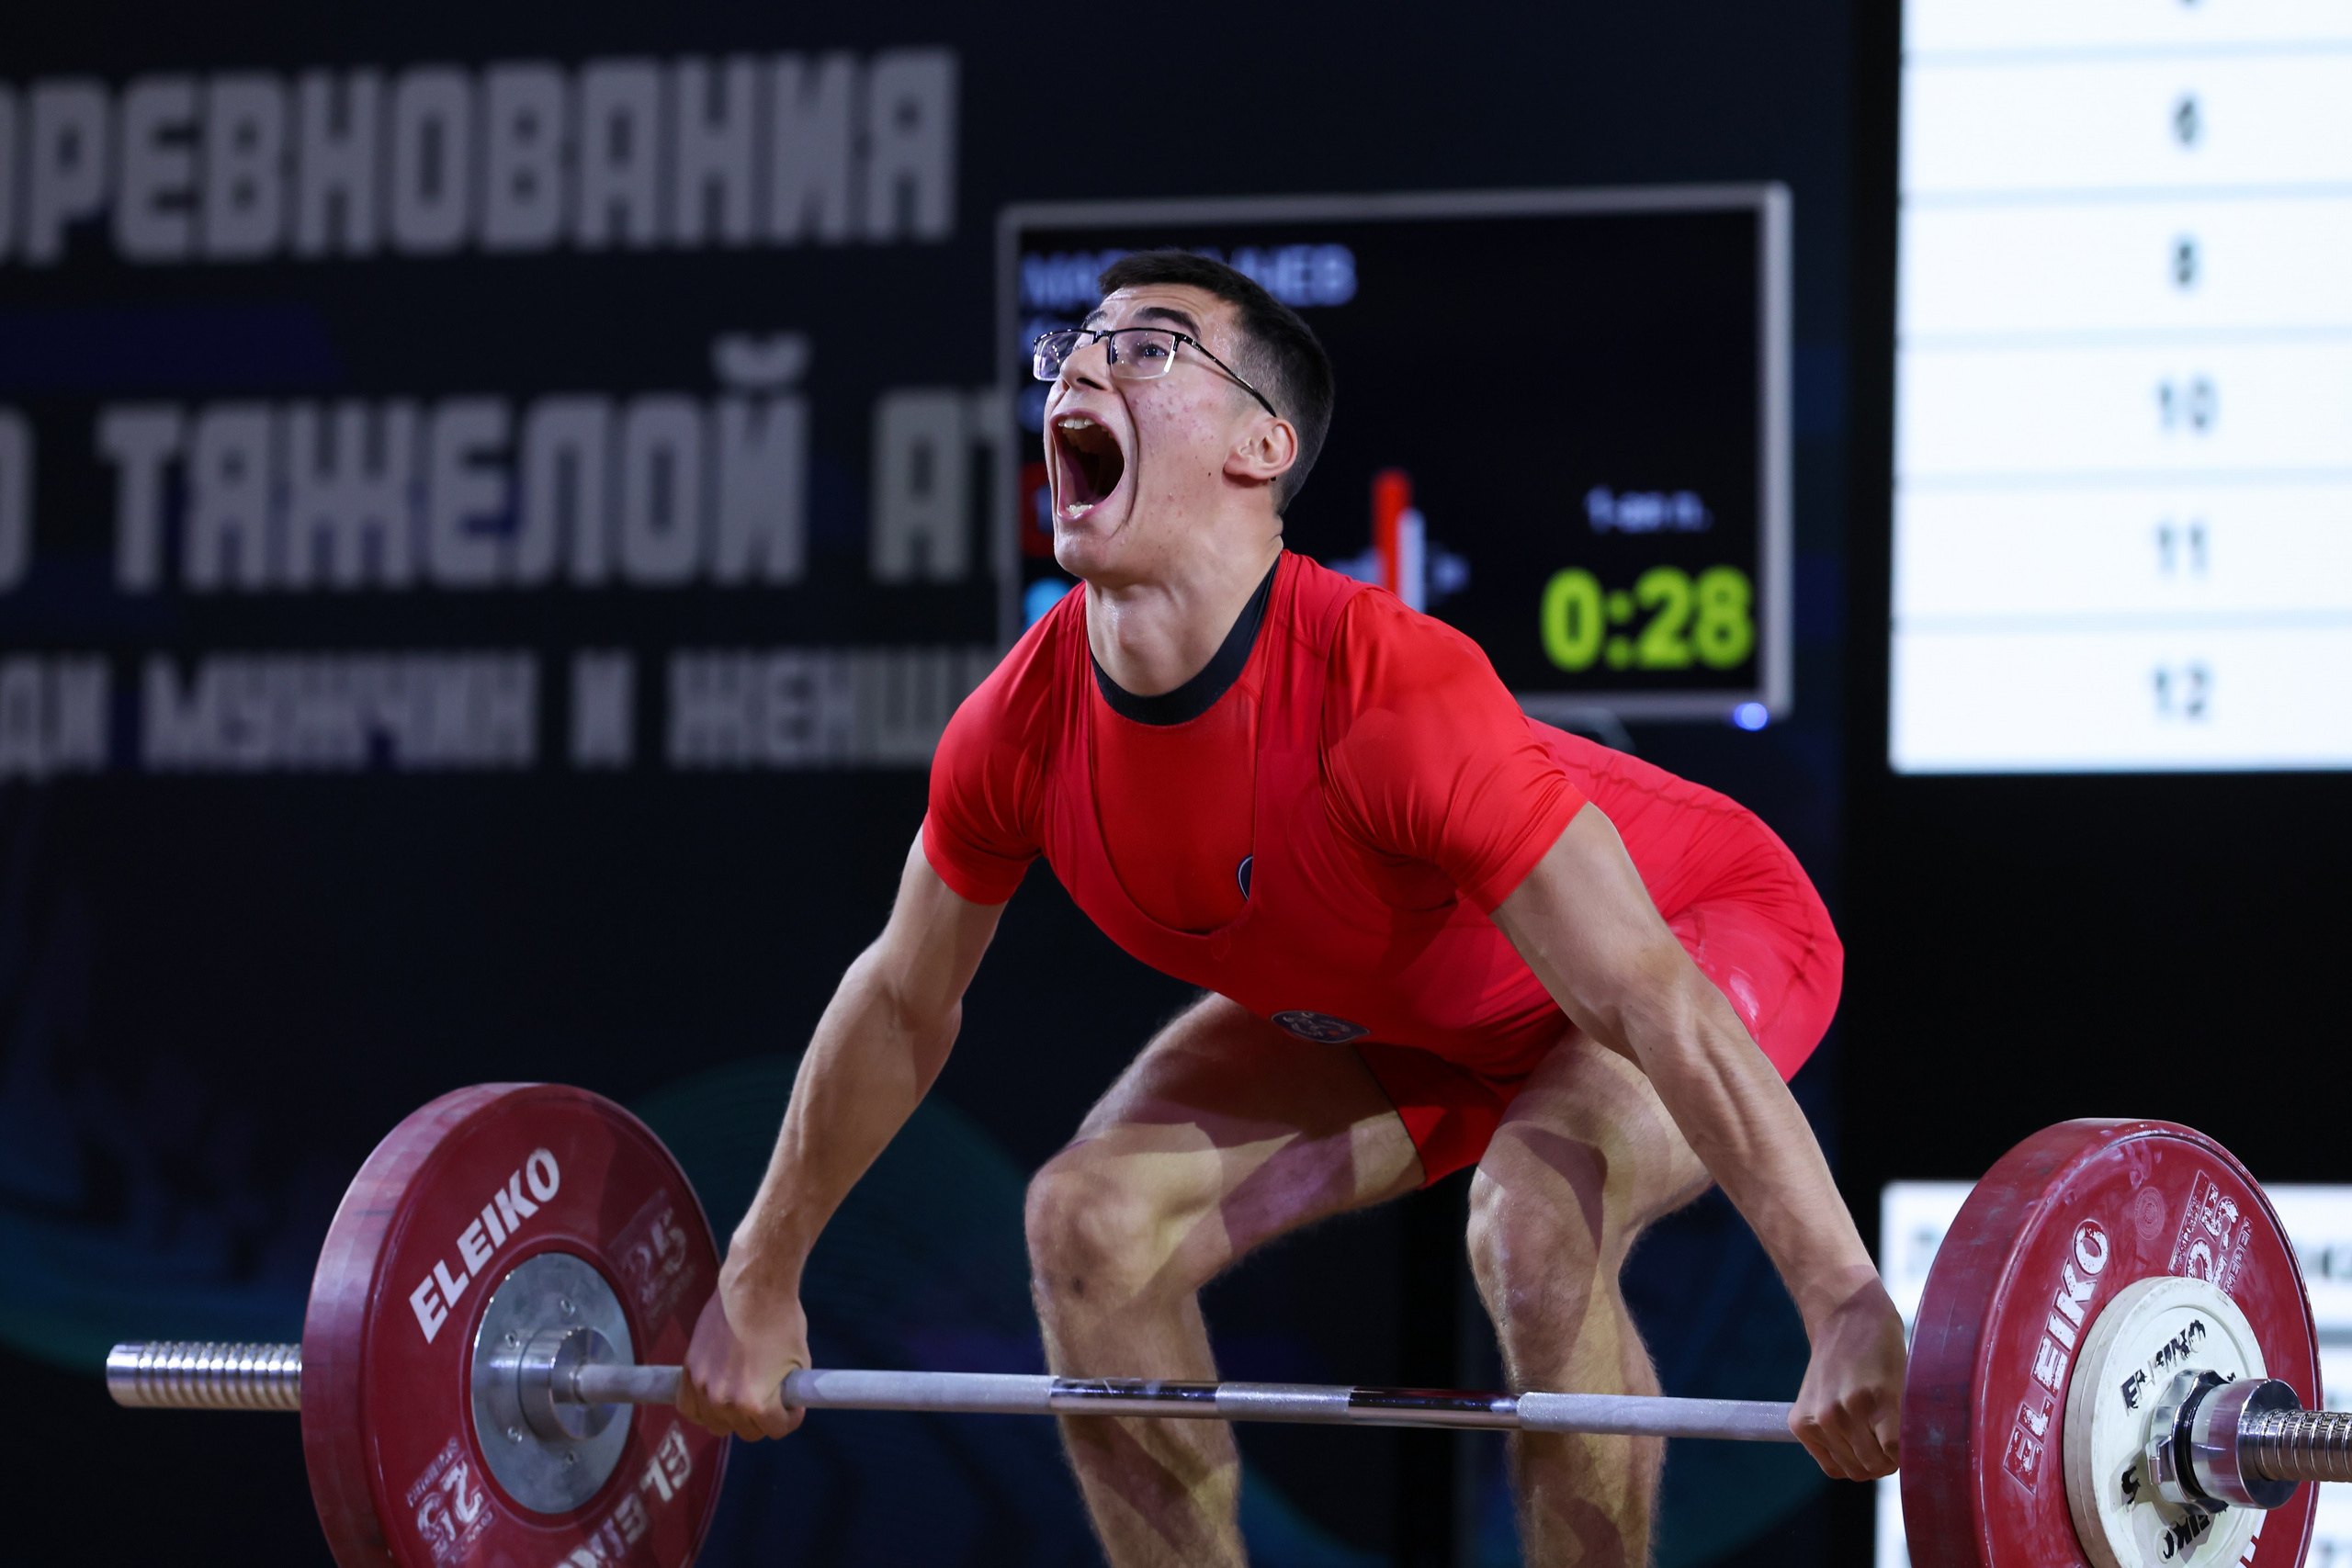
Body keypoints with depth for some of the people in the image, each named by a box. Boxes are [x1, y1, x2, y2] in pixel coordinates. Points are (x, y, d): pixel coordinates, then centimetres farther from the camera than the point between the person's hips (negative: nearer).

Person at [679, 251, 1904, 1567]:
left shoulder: (1391, 694, -40)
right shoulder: (1021, 728, -20)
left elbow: (1649, 1001, -41)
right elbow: (902, 1002, -1)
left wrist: (1848, 1308, -46)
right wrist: (760, 1284, 6)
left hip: (1705, 925, -6)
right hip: (1396, 1003, 7)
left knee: (1536, 1218, -34)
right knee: (1096, 1219, -8)